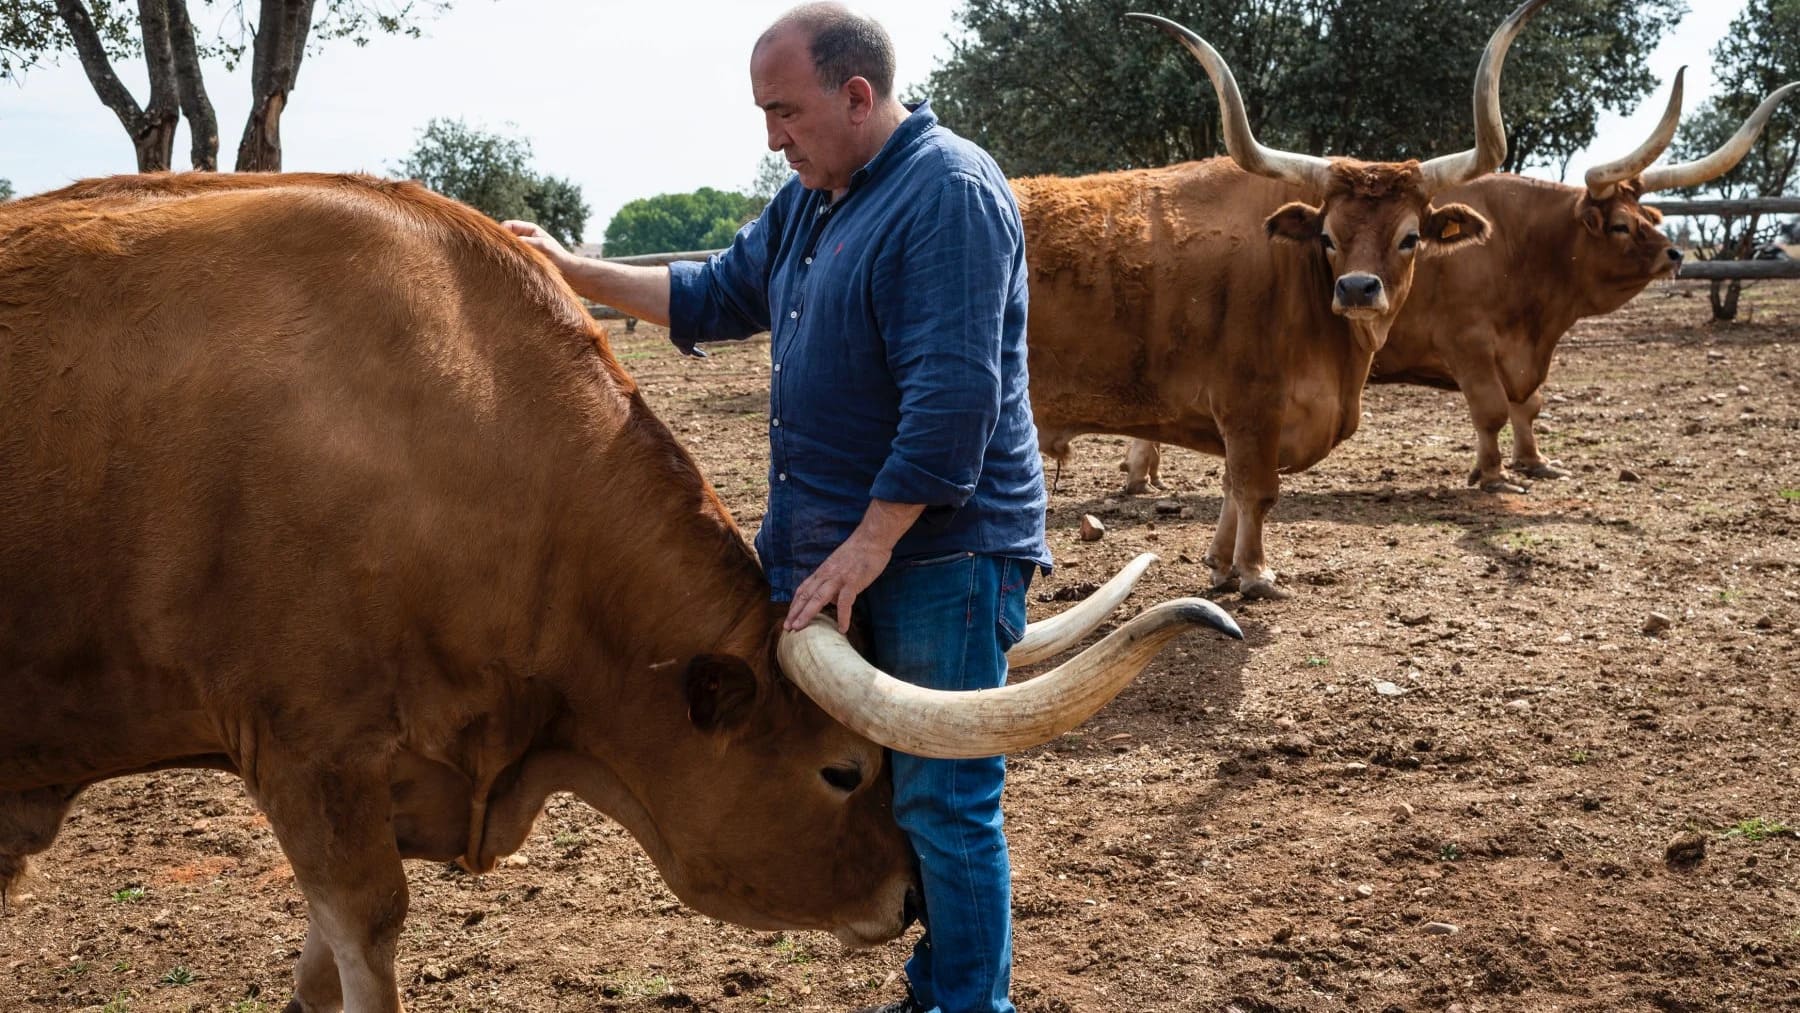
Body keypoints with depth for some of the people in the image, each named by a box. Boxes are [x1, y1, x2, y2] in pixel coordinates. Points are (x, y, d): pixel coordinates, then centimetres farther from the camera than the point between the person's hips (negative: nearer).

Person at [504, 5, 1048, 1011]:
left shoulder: (950, 194, -16)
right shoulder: (811, 199, 13)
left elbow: (954, 398, -23)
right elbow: (721, 294, 26)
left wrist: (867, 546, -24)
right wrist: (575, 273, 19)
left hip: (941, 551, -9)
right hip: (830, 545, 9)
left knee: (941, 801, -1)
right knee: (888, 786, 15)